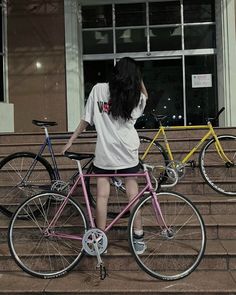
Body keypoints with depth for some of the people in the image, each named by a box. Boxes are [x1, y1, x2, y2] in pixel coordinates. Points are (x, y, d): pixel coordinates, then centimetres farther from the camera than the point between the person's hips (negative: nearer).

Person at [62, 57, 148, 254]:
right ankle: (138, 239, 16)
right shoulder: (135, 97, 0)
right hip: (128, 153, 1)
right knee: (133, 195, 8)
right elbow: (145, 96, 27)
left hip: (104, 153, 0)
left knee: (102, 196, 5)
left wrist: (71, 140, 10)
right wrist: (138, 79, 17)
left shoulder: (98, 89, -2)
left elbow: (86, 120, 1)